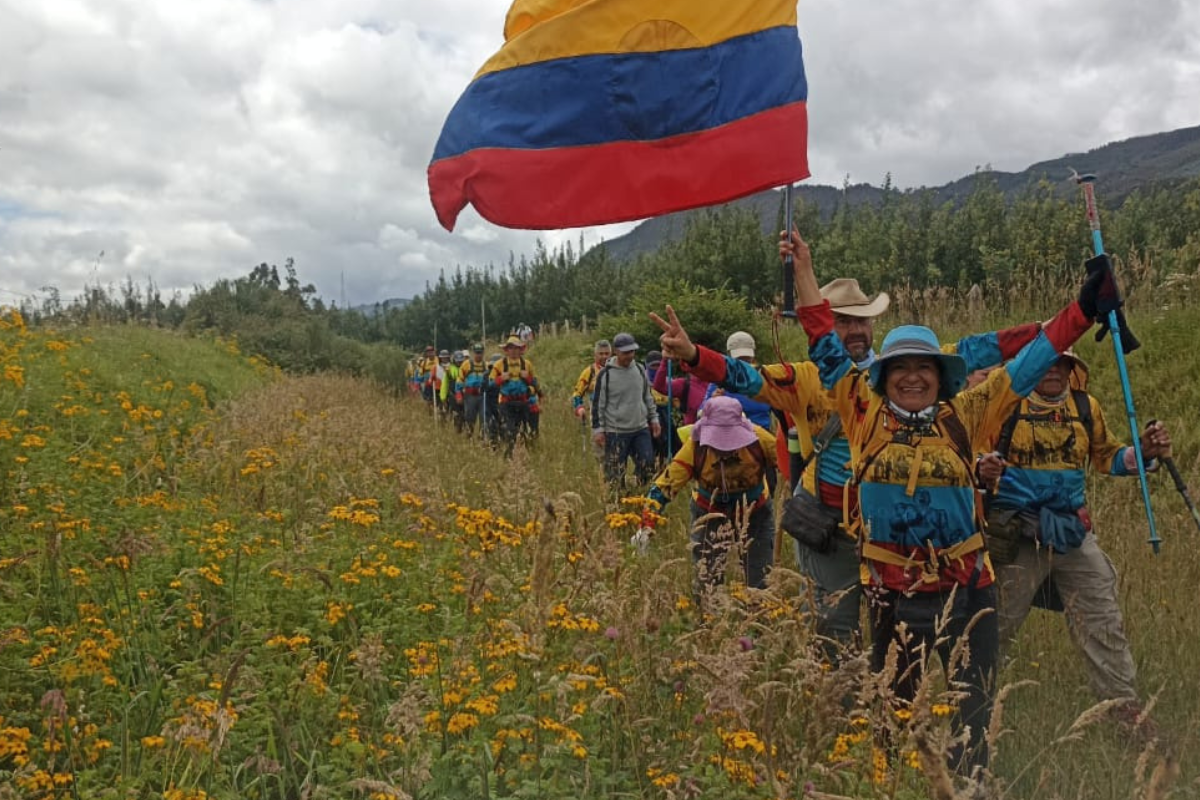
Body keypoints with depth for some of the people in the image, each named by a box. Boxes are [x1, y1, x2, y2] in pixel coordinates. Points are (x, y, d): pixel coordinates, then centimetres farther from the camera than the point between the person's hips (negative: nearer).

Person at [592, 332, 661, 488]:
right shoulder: (606, 374, -9)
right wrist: (598, 429, -7)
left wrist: (654, 418, 14)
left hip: (641, 429, 5)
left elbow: (648, 397, 17)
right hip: (616, 432, -4)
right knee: (615, 475, 0)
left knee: (648, 467, 5)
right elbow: (598, 403, -5)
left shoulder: (640, 369, 6)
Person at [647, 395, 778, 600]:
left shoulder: (758, 438, -27)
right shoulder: (696, 445, -27)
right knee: (706, 579, 4)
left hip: (755, 511, 1)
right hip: (710, 513, 0)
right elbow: (667, 482, -25)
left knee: (761, 580, 10)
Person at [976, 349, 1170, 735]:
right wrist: (983, 468, -28)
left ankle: (1126, 706, 23)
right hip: (1015, 533, -4)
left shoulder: (1086, 407, 6)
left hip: (1072, 530, 4)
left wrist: (1144, 453, -2)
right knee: (996, 624, 6)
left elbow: (1107, 457, 16)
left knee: (1103, 621, 9)